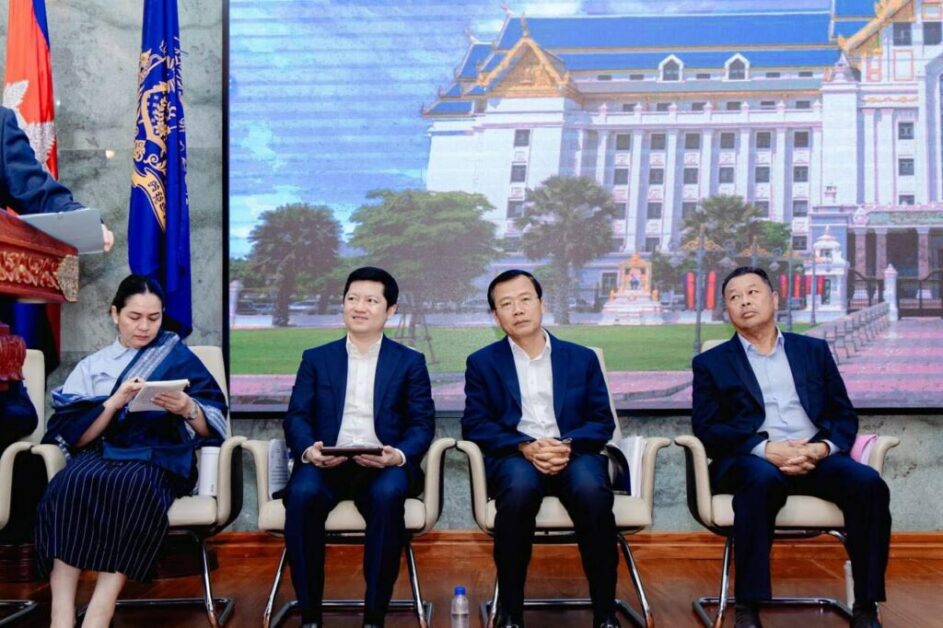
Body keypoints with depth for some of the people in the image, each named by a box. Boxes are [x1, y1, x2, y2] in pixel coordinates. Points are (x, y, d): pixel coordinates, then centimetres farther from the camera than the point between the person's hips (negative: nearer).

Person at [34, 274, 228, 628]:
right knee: (71, 483, -33)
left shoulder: (180, 358, 12)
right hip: (100, 455, 2)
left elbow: (210, 428, 5)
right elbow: (75, 436, 5)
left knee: (133, 484, -37)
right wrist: (114, 402, -11)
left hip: (158, 458, -2)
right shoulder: (91, 366, 17)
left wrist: (188, 408, -16)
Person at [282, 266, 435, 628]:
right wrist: (308, 450, -16)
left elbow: (422, 424, 4)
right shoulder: (316, 359, 16)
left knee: (388, 494, -35)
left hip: (384, 465, -1)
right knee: (302, 493, -32)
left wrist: (398, 455, -18)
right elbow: (296, 417, 6)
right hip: (326, 463, 1)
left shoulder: (410, 362, 12)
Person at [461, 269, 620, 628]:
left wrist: (568, 445, -14)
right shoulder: (482, 363, 11)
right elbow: (475, 426, 2)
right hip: (514, 458, -1)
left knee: (592, 490, -34)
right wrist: (526, 447, -15)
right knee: (521, 486, -37)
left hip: (573, 455, 1)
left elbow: (602, 422, 8)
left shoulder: (582, 358, 14)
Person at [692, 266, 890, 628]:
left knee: (868, 482, -27)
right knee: (762, 480, -37)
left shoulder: (814, 350, 20)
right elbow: (706, 429, -1)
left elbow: (844, 416, 14)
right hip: (751, 460, -3)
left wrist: (824, 447, -10)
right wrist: (766, 449, -17)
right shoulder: (711, 362, 11)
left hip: (815, 457, 3)